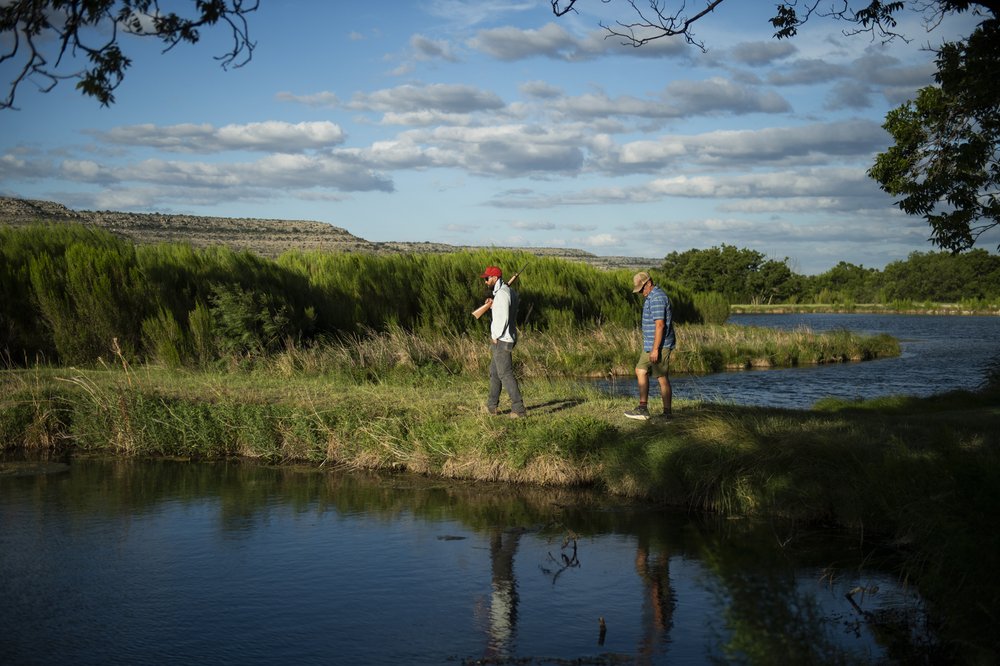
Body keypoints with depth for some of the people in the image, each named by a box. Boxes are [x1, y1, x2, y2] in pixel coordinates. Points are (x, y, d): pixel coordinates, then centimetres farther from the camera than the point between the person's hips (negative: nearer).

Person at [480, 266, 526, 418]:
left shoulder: (502, 294, -18)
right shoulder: (506, 291, 15)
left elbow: (503, 318, -24)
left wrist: (496, 336, -16)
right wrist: (492, 305, 5)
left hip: (501, 340, -11)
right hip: (503, 339, 11)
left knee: (505, 374, -11)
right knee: (494, 372, 19)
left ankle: (518, 409, -14)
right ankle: (492, 406, 27)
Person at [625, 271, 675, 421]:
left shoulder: (657, 298, -18)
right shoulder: (651, 297, 15)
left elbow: (660, 325, -24)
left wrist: (655, 349, -25)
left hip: (659, 345, -11)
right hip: (650, 345, 11)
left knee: (662, 378, -4)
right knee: (640, 371, 10)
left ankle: (667, 412, 3)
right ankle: (643, 408, 9)